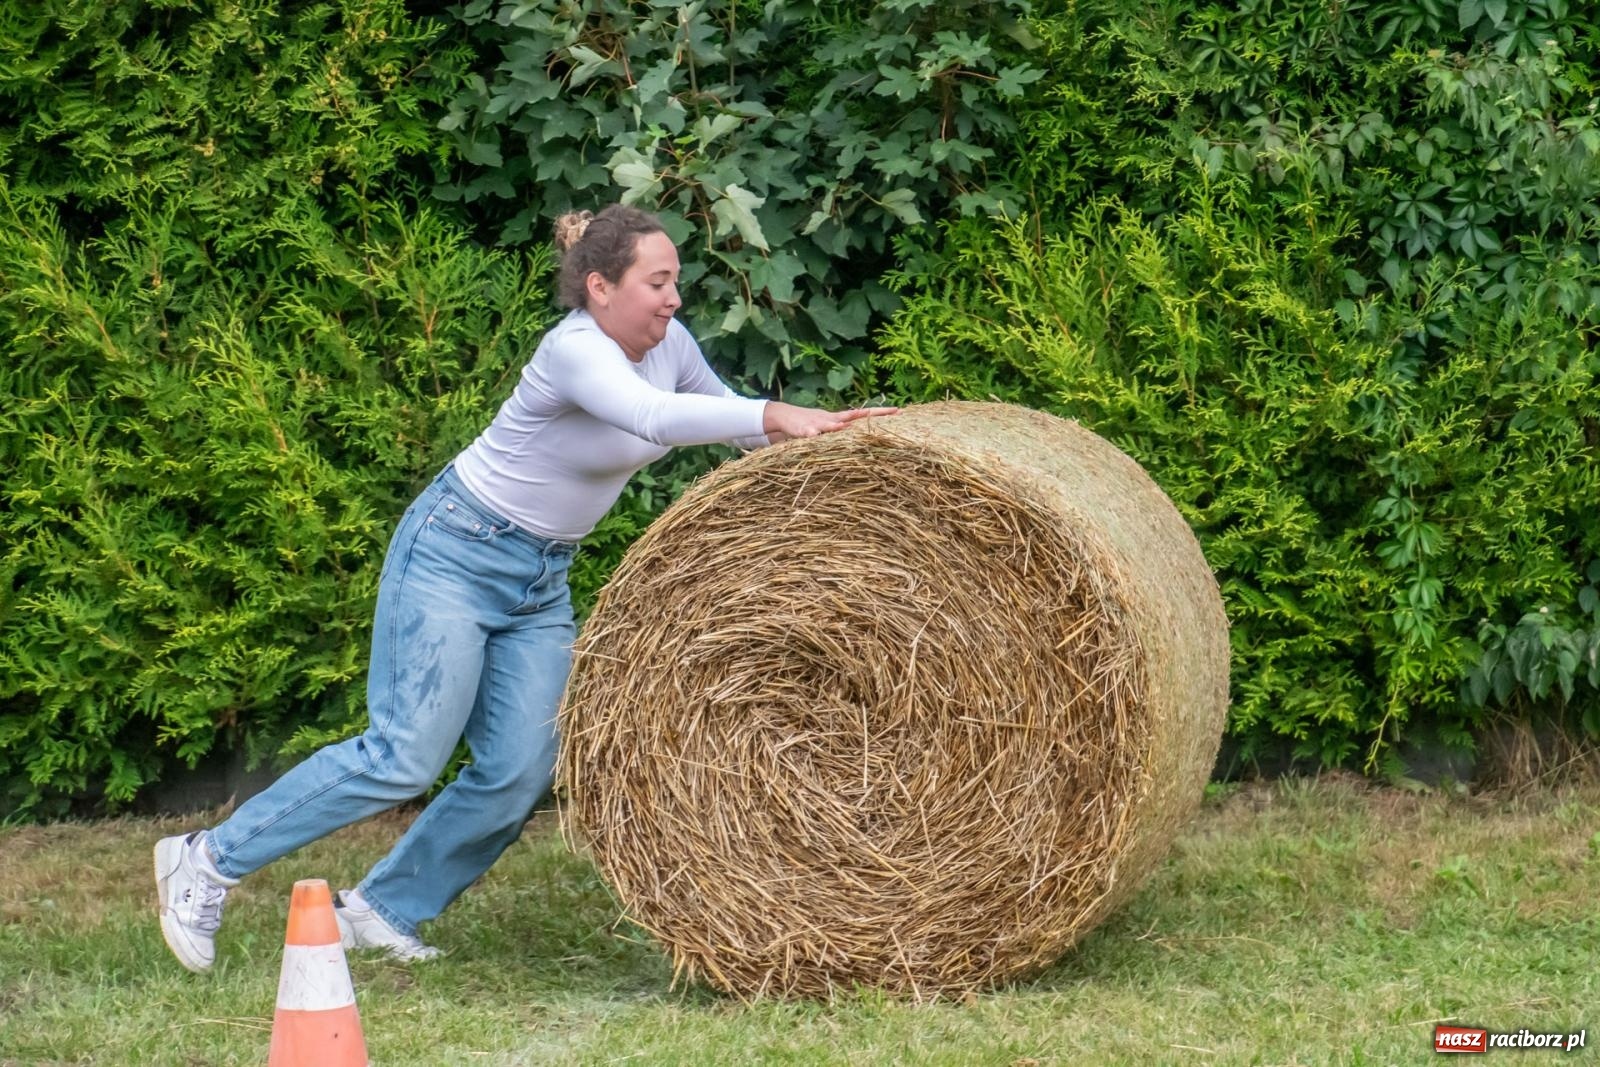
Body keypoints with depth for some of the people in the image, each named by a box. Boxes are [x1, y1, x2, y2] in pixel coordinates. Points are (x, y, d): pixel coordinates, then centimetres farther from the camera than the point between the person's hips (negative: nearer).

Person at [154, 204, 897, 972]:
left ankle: (379, 908, 13)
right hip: (455, 554, -8)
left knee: (520, 772, -2)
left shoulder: (668, 342, 0)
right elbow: (652, 417, -44)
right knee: (407, 756, -14)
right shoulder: (576, 349, -25)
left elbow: (718, 410, 17)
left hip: (542, 578, 8)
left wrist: (810, 445, 3)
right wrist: (777, 416, -51)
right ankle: (210, 859, -4)